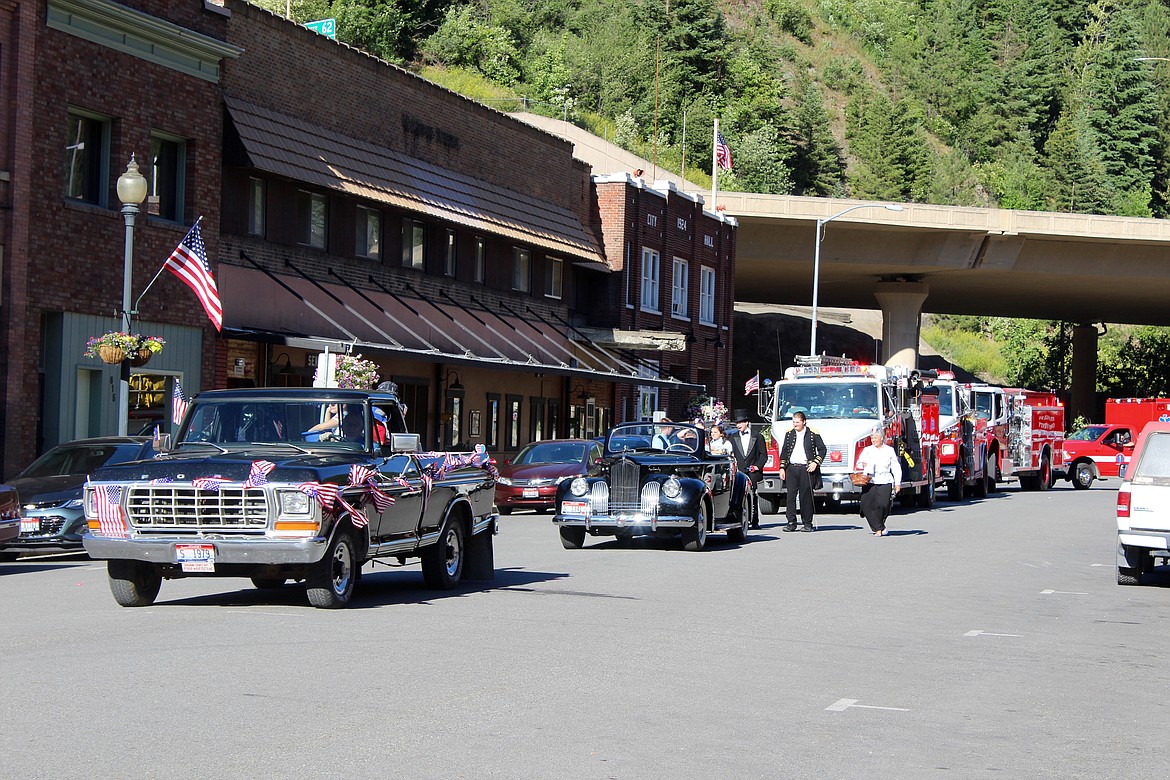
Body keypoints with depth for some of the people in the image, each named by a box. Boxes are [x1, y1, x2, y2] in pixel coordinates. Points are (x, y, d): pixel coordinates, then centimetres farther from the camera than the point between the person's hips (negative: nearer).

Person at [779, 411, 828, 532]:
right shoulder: (789, 434, 11)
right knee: (790, 496, -3)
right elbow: (784, 452, 15)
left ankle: (807, 523, 6)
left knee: (806, 497, -1)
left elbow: (822, 449, 3)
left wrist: (815, 463, -9)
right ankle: (791, 523, -1)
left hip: (806, 469, -3)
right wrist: (782, 468, 9)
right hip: (791, 468, 3)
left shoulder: (813, 434, 1)